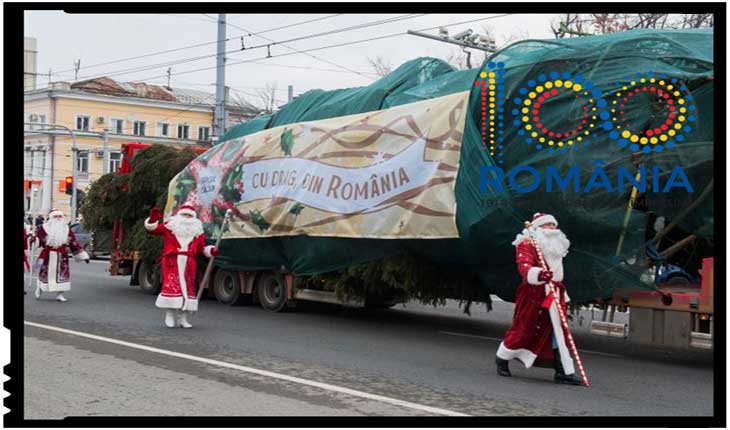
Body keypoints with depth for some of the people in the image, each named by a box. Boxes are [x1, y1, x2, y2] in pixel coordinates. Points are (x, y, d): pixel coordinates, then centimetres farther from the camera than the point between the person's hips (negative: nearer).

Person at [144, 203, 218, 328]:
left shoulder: (197, 231, 14)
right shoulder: (169, 226, 6)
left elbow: (202, 248, 17)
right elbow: (152, 229, 1)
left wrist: (211, 250, -1)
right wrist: (153, 219, -17)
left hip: (188, 264, 3)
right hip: (172, 262, -3)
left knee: (187, 287, 2)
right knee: (171, 286, -10)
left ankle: (183, 317, 10)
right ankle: (169, 315, 0)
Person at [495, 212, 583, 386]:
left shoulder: (556, 245, 21)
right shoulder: (527, 244, -7)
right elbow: (524, 267, -21)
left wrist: (562, 292, 28)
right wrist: (539, 274, -40)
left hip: (554, 295, 7)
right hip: (533, 294, -7)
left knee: (558, 332, 1)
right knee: (523, 329, -1)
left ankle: (564, 372, 1)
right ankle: (502, 360, 20)